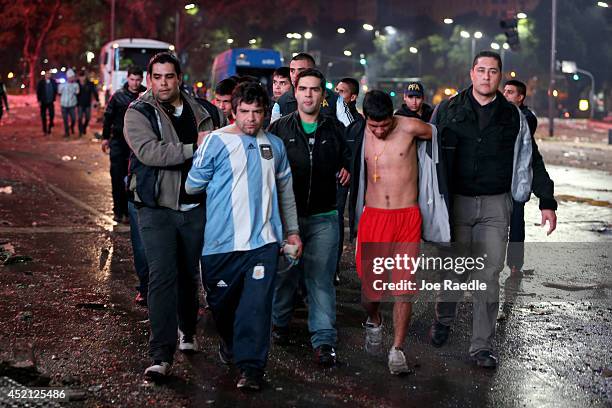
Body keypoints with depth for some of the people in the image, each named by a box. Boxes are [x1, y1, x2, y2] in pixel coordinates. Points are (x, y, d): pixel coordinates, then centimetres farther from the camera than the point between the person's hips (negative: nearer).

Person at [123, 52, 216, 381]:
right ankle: (161, 356, -10)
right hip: (156, 208, -4)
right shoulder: (138, 113, -4)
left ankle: (187, 331, 37)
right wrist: (193, 148, -17)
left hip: (195, 207, 4)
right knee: (162, 277, -10)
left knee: (190, 275, 16)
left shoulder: (198, 113, 9)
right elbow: (149, 152, -19)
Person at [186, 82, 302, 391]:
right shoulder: (217, 142, -4)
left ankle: (251, 366, -3)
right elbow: (193, 185, 0)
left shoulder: (274, 145, 11)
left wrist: (292, 230, 19)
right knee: (222, 301, 13)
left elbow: (285, 191, 19)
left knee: (257, 304, -7)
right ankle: (229, 342, 41)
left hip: (263, 239, 2)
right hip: (222, 239, -1)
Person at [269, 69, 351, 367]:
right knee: (284, 273, 10)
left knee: (321, 278, -3)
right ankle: (279, 323, 32)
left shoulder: (335, 129, 8)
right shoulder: (279, 128, 4)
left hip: (323, 217, 0)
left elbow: (346, 159, 20)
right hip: (285, 214, 0)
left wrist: (346, 170, -2)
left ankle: (324, 340, -2)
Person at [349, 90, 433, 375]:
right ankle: (374, 322, 34)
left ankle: (397, 349, 6)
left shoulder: (409, 128, -7)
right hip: (373, 216, 2)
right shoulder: (359, 133, 1)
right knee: (369, 281, 2)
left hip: (407, 217, -2)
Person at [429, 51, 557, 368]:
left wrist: (547, 202, 6)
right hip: (456, 200, 0)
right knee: (452, 268, 6)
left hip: (495, 204, 0)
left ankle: (482, 346, 4)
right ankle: (443, 319, 34)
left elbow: (530, 160, 11)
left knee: (488, 275, -2)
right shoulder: (448, 110, 4)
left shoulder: (513, 116, 7)